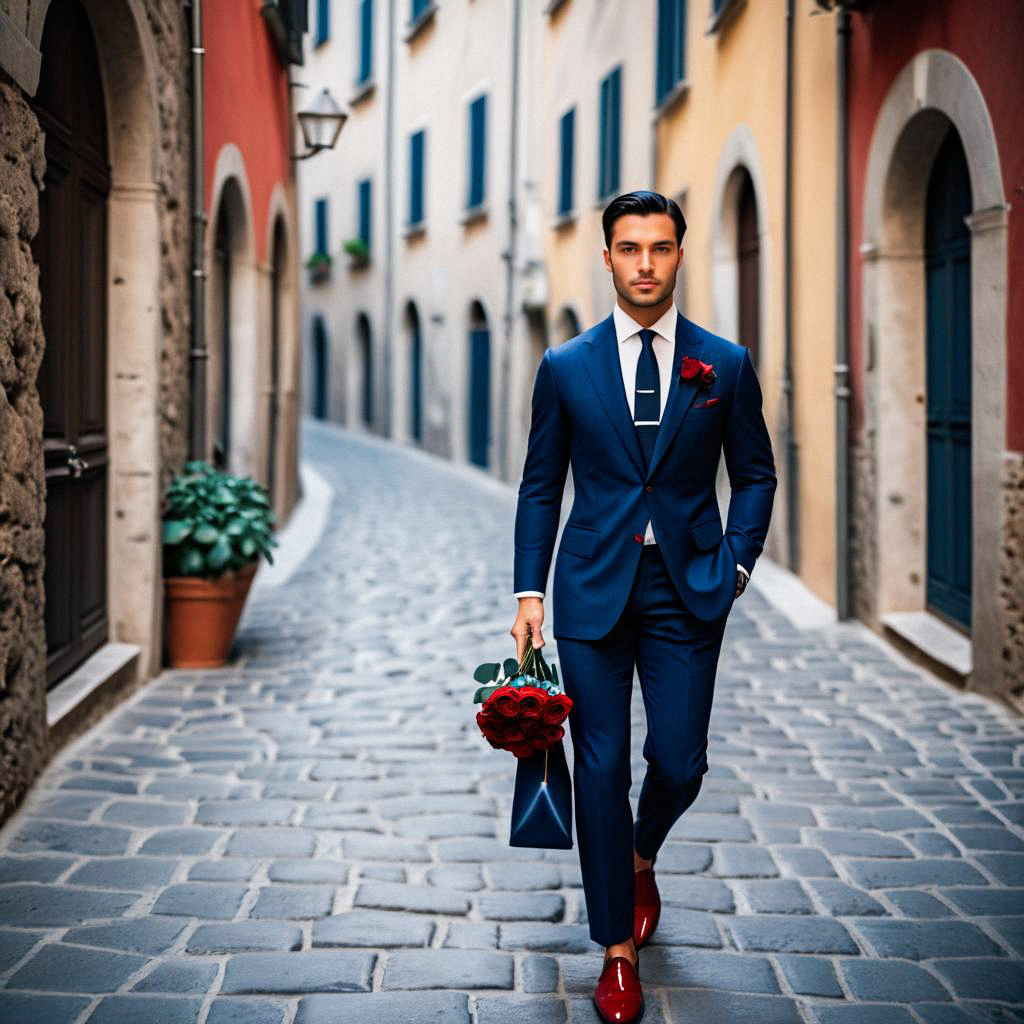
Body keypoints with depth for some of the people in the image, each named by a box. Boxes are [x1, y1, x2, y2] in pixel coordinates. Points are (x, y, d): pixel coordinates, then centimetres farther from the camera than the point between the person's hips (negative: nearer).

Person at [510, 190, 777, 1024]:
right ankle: (619, 950, 12)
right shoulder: (566, 367, 3)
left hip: (687, 589, 0)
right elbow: (541, 487, 7)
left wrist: (736, 563, -3)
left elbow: (755, 475, 10)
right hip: (594, 588, 0)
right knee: (601, 767, 0)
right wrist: (529, 592, 0)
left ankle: (640, 858, 34)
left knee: (678, 761, -2)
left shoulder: (725, 364, 3)